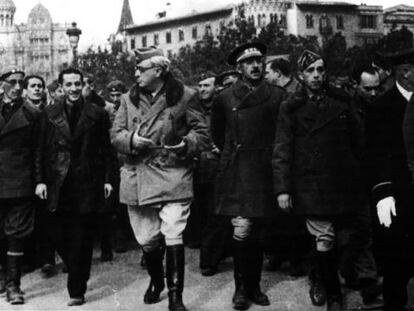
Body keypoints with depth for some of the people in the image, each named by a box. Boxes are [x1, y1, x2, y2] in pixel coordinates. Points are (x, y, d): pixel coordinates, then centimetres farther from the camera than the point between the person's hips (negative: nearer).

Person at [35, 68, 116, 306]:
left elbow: (107, 150, 4)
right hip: (58, 185, 2)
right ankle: (78, 272, 32)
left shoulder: (98, 114, 2)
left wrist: (108, 179, -3)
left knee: (82, 239, 2)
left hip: (87, 185, -2)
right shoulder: (49, 114, 5)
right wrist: (41, 180, -4)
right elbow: (43, 149, 3)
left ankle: (77, 291, 11)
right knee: (58, 235, 5)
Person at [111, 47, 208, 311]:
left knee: (173, 236, -11)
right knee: (147, 239, 13)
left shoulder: (185, 96, -2)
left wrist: (187, 144, -19)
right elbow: (115, 135, 8)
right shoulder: (129, 99, 9)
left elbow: (202, 132, 1)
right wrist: (131, 139, -14)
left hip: (174, 177, -4)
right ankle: (156, 281, 40)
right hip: (138, 178, 4)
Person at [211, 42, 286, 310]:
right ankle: (241, 288, 4)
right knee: (242, 229, -10)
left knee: (255, 233, 10)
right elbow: (217, 135, 16)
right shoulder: (225, 98, 2)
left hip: (264, 173, 1)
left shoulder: (278, 96, 1)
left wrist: (267, 156, 7)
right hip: (236, 174, -1)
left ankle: (253, 286, 21)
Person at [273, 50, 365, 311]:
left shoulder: (342, 101, 6)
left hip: (343, 182, 3)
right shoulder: (291, 108, 0)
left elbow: (359, 140, 11)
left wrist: (357, 172, 5)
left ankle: (323, 279, 35)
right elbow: (282, 152, -2)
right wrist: (282, 188, -9)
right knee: (324, 239, -3)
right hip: (310, 186, -2)